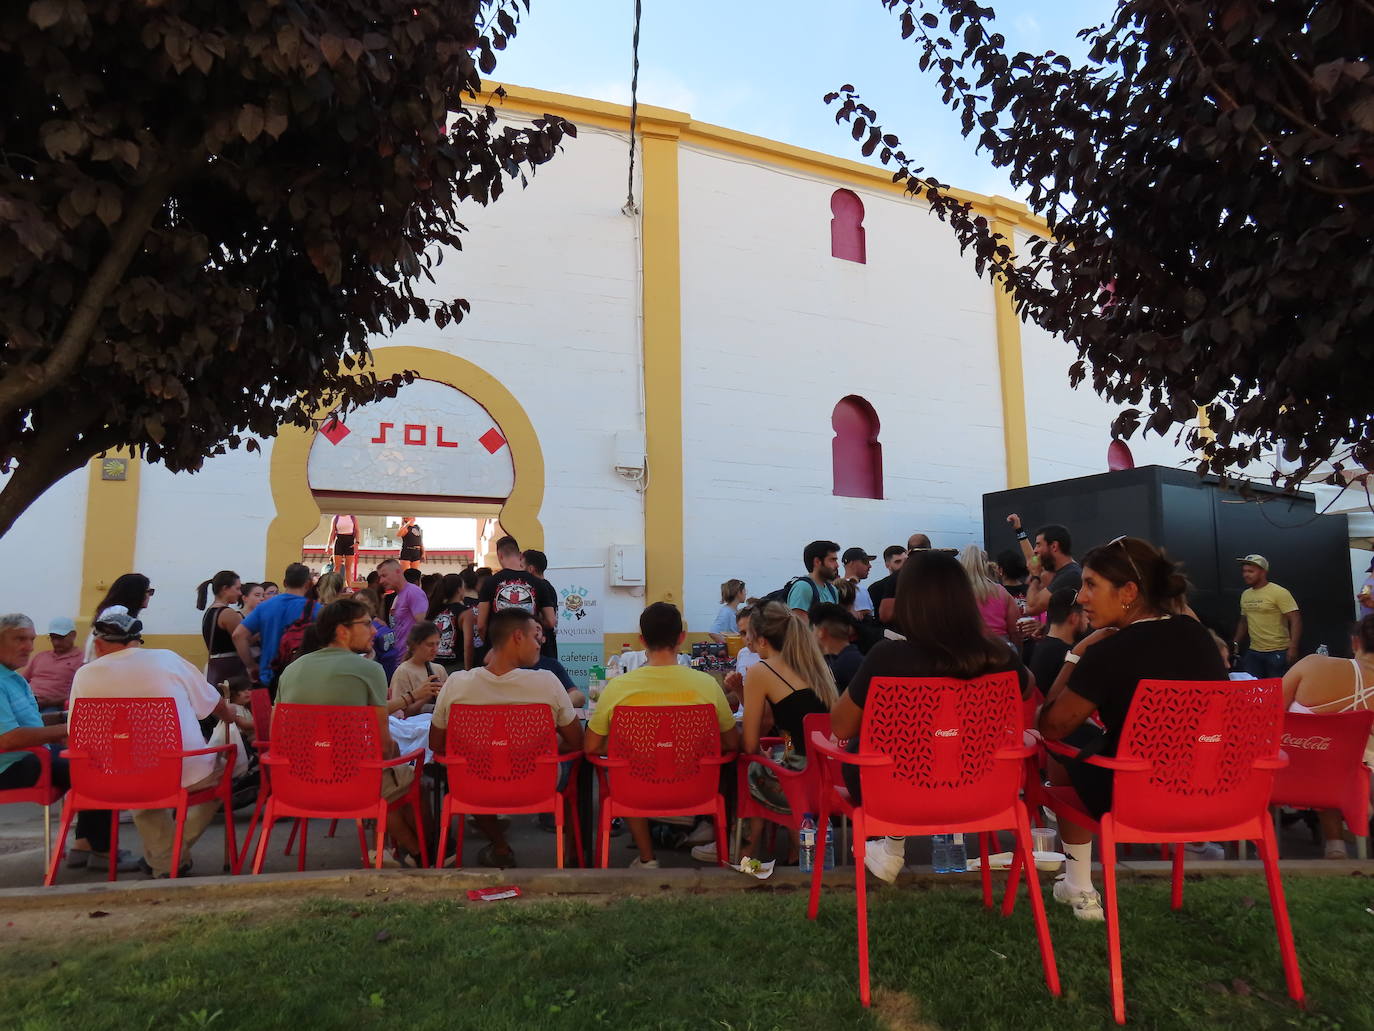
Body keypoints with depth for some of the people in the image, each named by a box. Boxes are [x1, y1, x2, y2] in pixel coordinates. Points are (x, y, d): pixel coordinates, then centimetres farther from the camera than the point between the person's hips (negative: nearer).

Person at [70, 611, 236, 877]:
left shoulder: (85, 675, 1)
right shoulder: (167, 658, 1)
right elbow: (217, 706, 13)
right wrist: (232, 718, 35)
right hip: (189, 774, -2)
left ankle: (164, 861, 26)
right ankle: (178, 853, 18)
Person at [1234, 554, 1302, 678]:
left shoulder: (1280, 593, -10)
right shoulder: (1245, 595, 10)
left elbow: (1295, 620, -16)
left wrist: (1293, 647, -25)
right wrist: (1236, 644, 14)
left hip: (1278, 653, -6)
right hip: (1253, 653, 6)